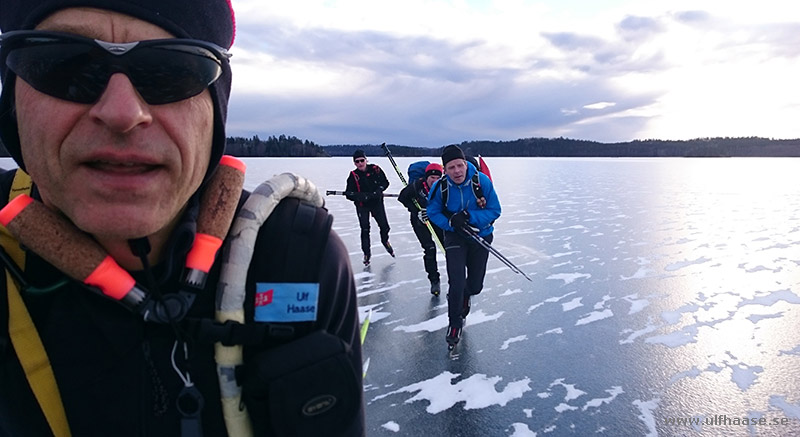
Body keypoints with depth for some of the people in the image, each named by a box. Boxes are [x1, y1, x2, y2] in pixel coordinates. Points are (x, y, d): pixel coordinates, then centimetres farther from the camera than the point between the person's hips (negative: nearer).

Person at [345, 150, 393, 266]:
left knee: (384, 226, 6)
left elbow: (385, 182, 2)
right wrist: (361, 196, -28)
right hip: (362, 205, -1)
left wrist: (379, 190, -18)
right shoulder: (353, 175, -9)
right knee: (365, 229, -4)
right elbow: (349, 193, -10)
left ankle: (385, 241, 39)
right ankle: (367, 253, 12)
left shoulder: (375, 169, -6)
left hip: (377, 202, 2)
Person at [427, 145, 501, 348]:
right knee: (456, 283, -13)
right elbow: (433, 213, -3)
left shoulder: (482, 181, -20)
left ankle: (464, 295, 49)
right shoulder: (440, 187, -17)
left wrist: (469, 216, -29)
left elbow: (494, 210, -14)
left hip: (481, 236, 1)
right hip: (455, 236, -1)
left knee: (475, 286, 10)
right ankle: (455, 323, 12)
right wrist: (451, 222, -23)